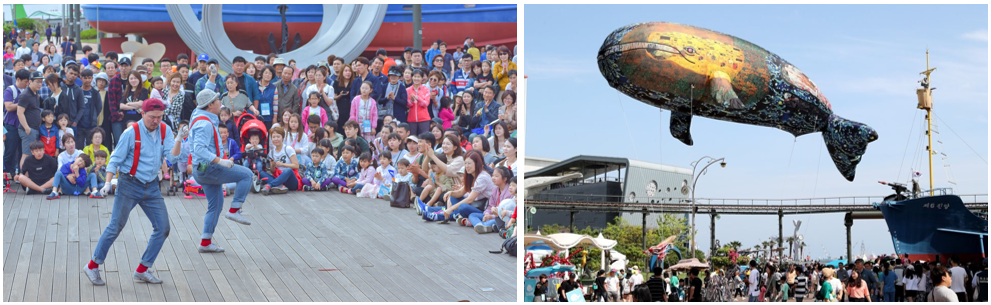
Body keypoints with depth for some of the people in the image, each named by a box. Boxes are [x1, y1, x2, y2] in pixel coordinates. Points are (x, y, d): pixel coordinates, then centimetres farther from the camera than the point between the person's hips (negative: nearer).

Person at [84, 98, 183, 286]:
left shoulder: (165, 131, 2)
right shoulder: (131, 133, -11)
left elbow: (172, 158, -6)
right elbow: (115, 159, -7)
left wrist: (178, 140, -22)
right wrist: (108, 182, -17)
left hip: (151, 186, 5)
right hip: (129, 185, -5)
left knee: (162, 228, 1)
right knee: (116, 227, -4)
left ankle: (142, 271, 10)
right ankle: (93, 267, 10)